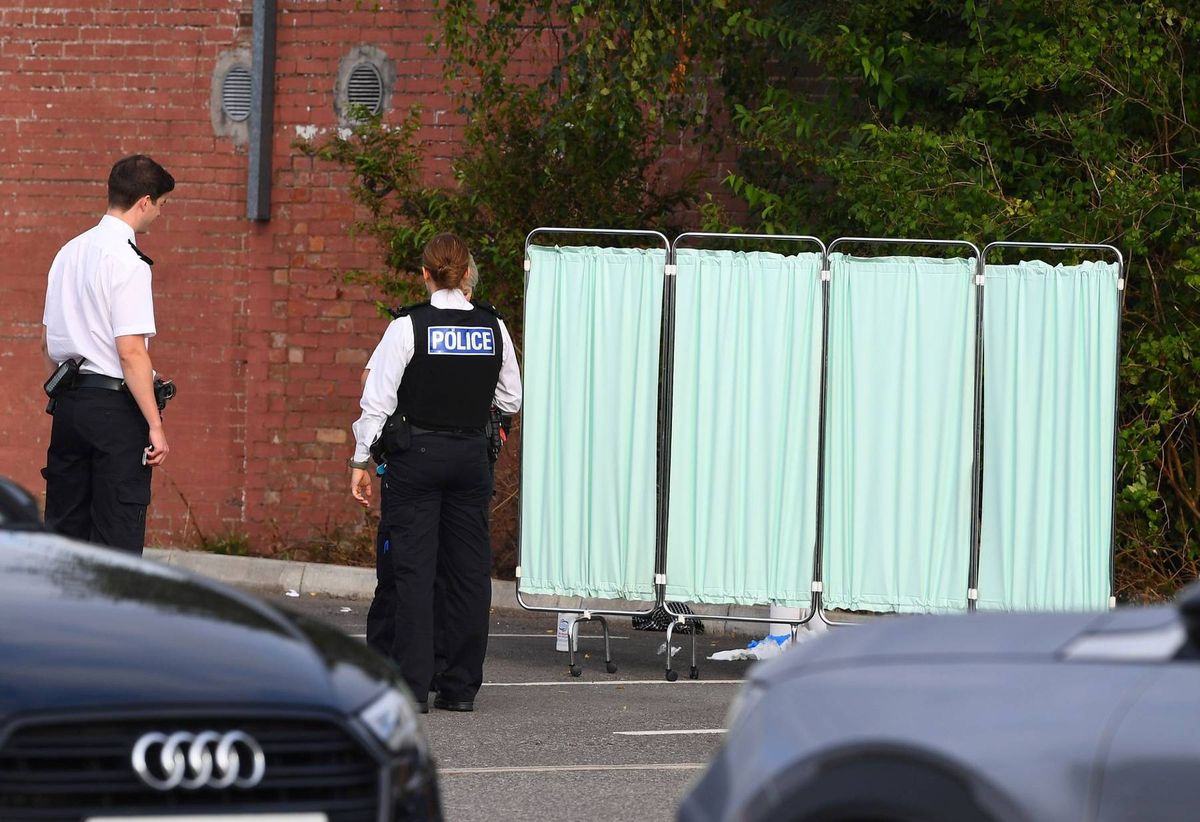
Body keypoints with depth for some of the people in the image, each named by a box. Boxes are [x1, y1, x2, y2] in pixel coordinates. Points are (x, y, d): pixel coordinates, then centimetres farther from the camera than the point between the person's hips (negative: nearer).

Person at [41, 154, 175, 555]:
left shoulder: (69, 252, 11)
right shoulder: (127, 262, -14)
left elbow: (48, 343, 18)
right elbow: (131, 352, -19)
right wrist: (155, 425, -17)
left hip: (68, 401, 8)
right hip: (115, 404, -8)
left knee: (64, 525, 11)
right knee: (117, 533, -5)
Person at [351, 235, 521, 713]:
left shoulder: (409, 326, -8)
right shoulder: (493, 328, 2)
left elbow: (378, 399, -8)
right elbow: (511, 400, 10)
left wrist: (361, 460, -1)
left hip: (416, 454, -3)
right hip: (471, 455, 3)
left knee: (409, 570, -1)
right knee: (469, 570, 8)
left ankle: (409, 685, -4)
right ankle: (461, 686, 10)